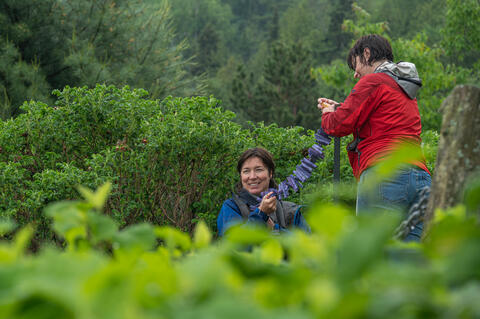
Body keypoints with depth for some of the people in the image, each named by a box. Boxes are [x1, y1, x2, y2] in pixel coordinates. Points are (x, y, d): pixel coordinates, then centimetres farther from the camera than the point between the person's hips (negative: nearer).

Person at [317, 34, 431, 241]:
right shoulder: (407, 91, 27)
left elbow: (339, 125, 0)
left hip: (385, 176, -8)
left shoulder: (373, 81, 1)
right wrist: (338, 109, 40)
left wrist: (328, 114, 21)